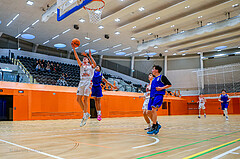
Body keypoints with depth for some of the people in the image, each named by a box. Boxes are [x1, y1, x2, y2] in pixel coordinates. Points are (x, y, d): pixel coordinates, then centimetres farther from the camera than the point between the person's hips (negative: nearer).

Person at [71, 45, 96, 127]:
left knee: (85, 99, -9)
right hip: (81, 82, 4)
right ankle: (86, 113, 14)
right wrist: (73, 48, -3)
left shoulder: (91, 66, 11)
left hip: (88, 82, -4)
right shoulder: (81, 65, 18)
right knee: (78, 99, 0)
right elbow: (77, 57, 5)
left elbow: (95, 64, -13)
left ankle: (85, 116, 0)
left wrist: (90, 56, -16)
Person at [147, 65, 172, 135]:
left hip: (159, 95, -8)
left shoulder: (162, 77, 2)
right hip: (152, 96, 8)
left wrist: (161, 88, -13)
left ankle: (154, 127, -16)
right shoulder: (154, 79, 23)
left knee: (153, 109, -23)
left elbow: (169, 85, -2)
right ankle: (157, 125, 16)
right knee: (149, 112, 2)